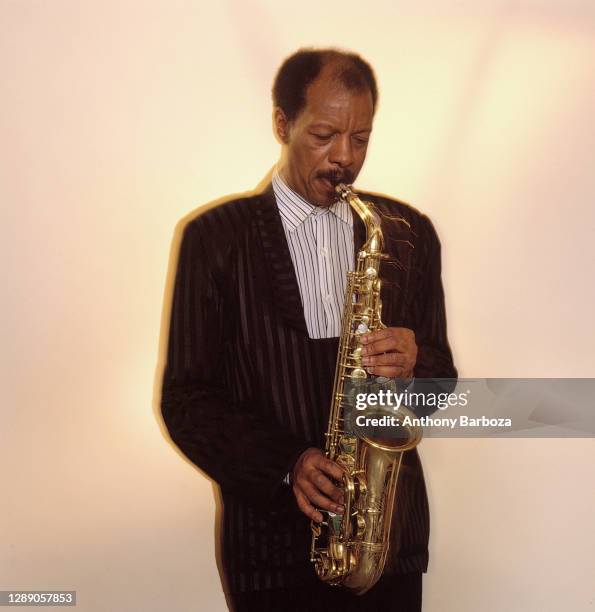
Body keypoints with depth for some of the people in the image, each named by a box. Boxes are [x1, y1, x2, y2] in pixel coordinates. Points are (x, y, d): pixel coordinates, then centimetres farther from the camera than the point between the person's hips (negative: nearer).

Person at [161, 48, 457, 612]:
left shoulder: (408, 233, 5)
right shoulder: (216, 237, -3)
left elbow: (440, 378, 9)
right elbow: (186, 397, -4)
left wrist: (413, 363, -13)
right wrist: (285, 466, -17)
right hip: (271, 542, -2)